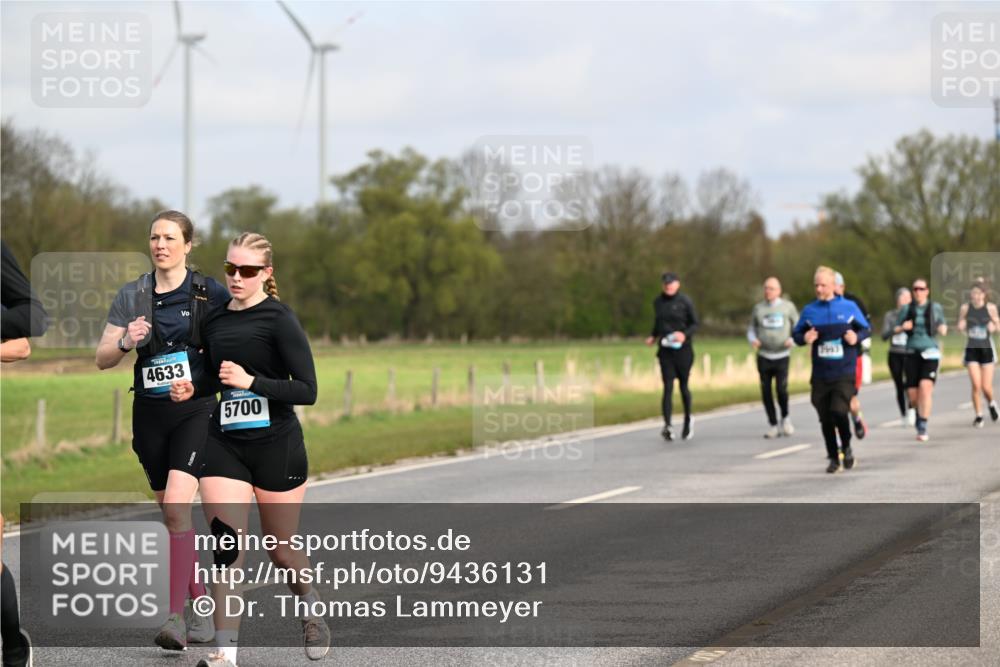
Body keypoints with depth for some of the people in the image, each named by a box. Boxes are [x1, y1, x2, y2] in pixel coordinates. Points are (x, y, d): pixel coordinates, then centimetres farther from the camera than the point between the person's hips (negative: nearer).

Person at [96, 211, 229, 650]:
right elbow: (102, 359, 4)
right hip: (150, 414, 4)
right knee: (172, 515, 10)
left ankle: (177, 617, -21)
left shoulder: (210, 293, -1)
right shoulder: (131, 297, 6)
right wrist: (126, 342, -15)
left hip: (196, 411, -4)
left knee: (177, 506, -19)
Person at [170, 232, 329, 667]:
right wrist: (192, 388, 6)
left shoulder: (278, 318, -10)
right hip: (224, 443, 4)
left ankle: (312, 613, 40)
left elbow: (306, 390, -15)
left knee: (281, 551, 9)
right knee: (225, 545, -10)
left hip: (276, 445, -4)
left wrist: (251, 381, -24)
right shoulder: (215, 321, 8)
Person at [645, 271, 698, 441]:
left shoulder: (685, 301, -4)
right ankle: (667, 425, -18)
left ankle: (688, 420, 32)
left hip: (682, 349, -2)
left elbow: (695, 324, -1)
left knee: (683, 386, 9)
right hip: (665, 350, 2)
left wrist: (685, 334, -19)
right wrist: (653, 336, 8)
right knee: (668, 387, -8)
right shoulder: (658, 302, 9)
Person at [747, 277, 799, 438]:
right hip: (764, 356, 3)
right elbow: (751, 329, 16)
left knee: (781, 388, -16)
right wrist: (753, 340, -5)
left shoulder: (788, 307, 5)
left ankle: (785, 418, 10)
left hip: (782, 355, -3)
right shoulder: (758, 308, 10)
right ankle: (773, 426, 12)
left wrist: (792, 340, -10)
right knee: (766, 392, 1)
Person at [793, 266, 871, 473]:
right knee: (825, 419, 5)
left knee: (838, 410, -18)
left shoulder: (849, 307, 1)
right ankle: (833, 457, 20)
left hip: (844, 373, -3)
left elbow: (866, 329, 11)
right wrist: (804, 338, -10)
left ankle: (846, 446, 9)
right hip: (820, 375, 3)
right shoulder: (809, 311, 5)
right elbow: (796, 334, 12)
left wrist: (856, 337, -11)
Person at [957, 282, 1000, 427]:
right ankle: (978, 416, 5)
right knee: (976, 385, -10)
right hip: (971, 349, 1)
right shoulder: (965, 308, -2)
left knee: (986, 387, -1)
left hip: (987, 349, -1)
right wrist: (961, 326, -12)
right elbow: (960, 327, 11)